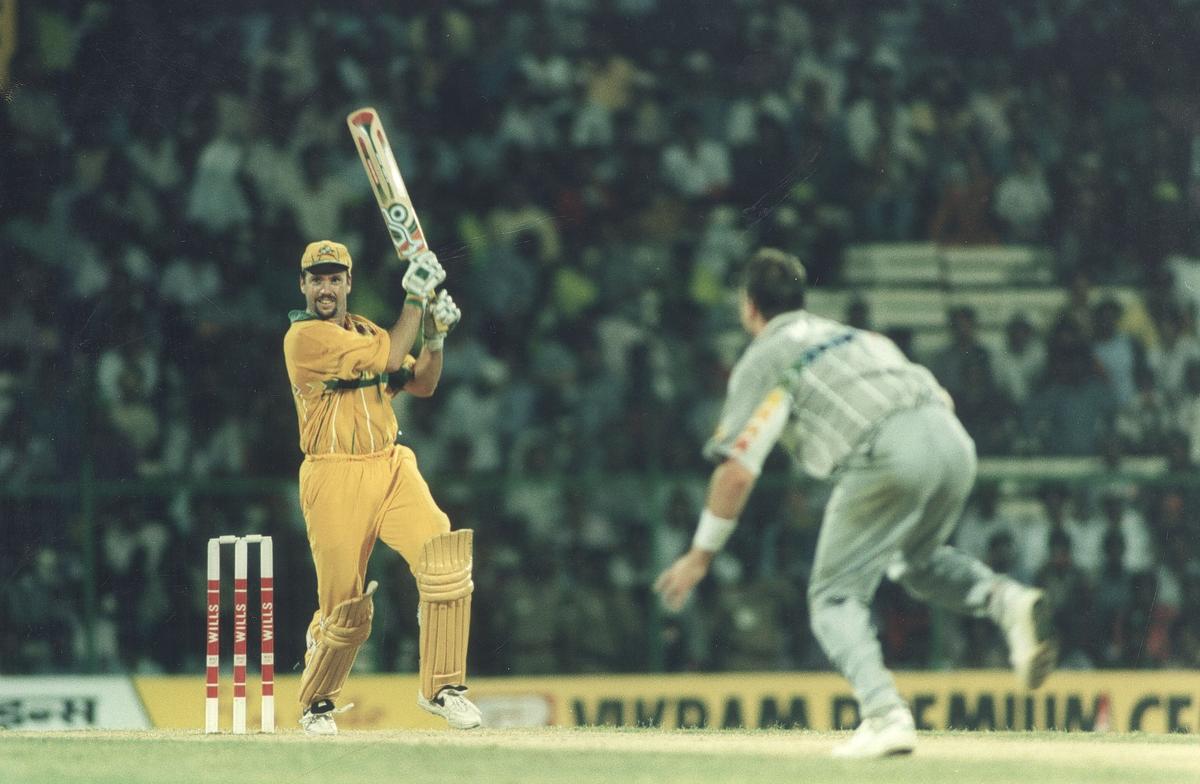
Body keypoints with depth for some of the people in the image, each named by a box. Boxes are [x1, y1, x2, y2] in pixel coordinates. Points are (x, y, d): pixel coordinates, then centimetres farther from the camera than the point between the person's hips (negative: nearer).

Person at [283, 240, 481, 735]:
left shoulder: (363, 331, 17)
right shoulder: (305, 336, -8)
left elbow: (421, 384, 17)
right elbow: (388, 358, -15)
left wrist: (435, 336, 1)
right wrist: (416, 299, -9)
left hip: (392, 467, 5)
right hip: (334, 477, -5)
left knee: (445, 560, -19)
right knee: (344, 610, -1)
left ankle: (441, 686, -12)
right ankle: (316, 703, 26)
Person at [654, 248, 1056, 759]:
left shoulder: (762, 362, 12)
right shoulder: (852, 335, 33)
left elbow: (737, 469, 2)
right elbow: (940, 397, 26)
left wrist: (701, 554, 8)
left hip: (886, 454, -6)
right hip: (955, 442, 6)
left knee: (834, 595, 6)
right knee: (914, 559, 31)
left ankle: (885, 714, -16)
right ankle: (1003, 599, 3)